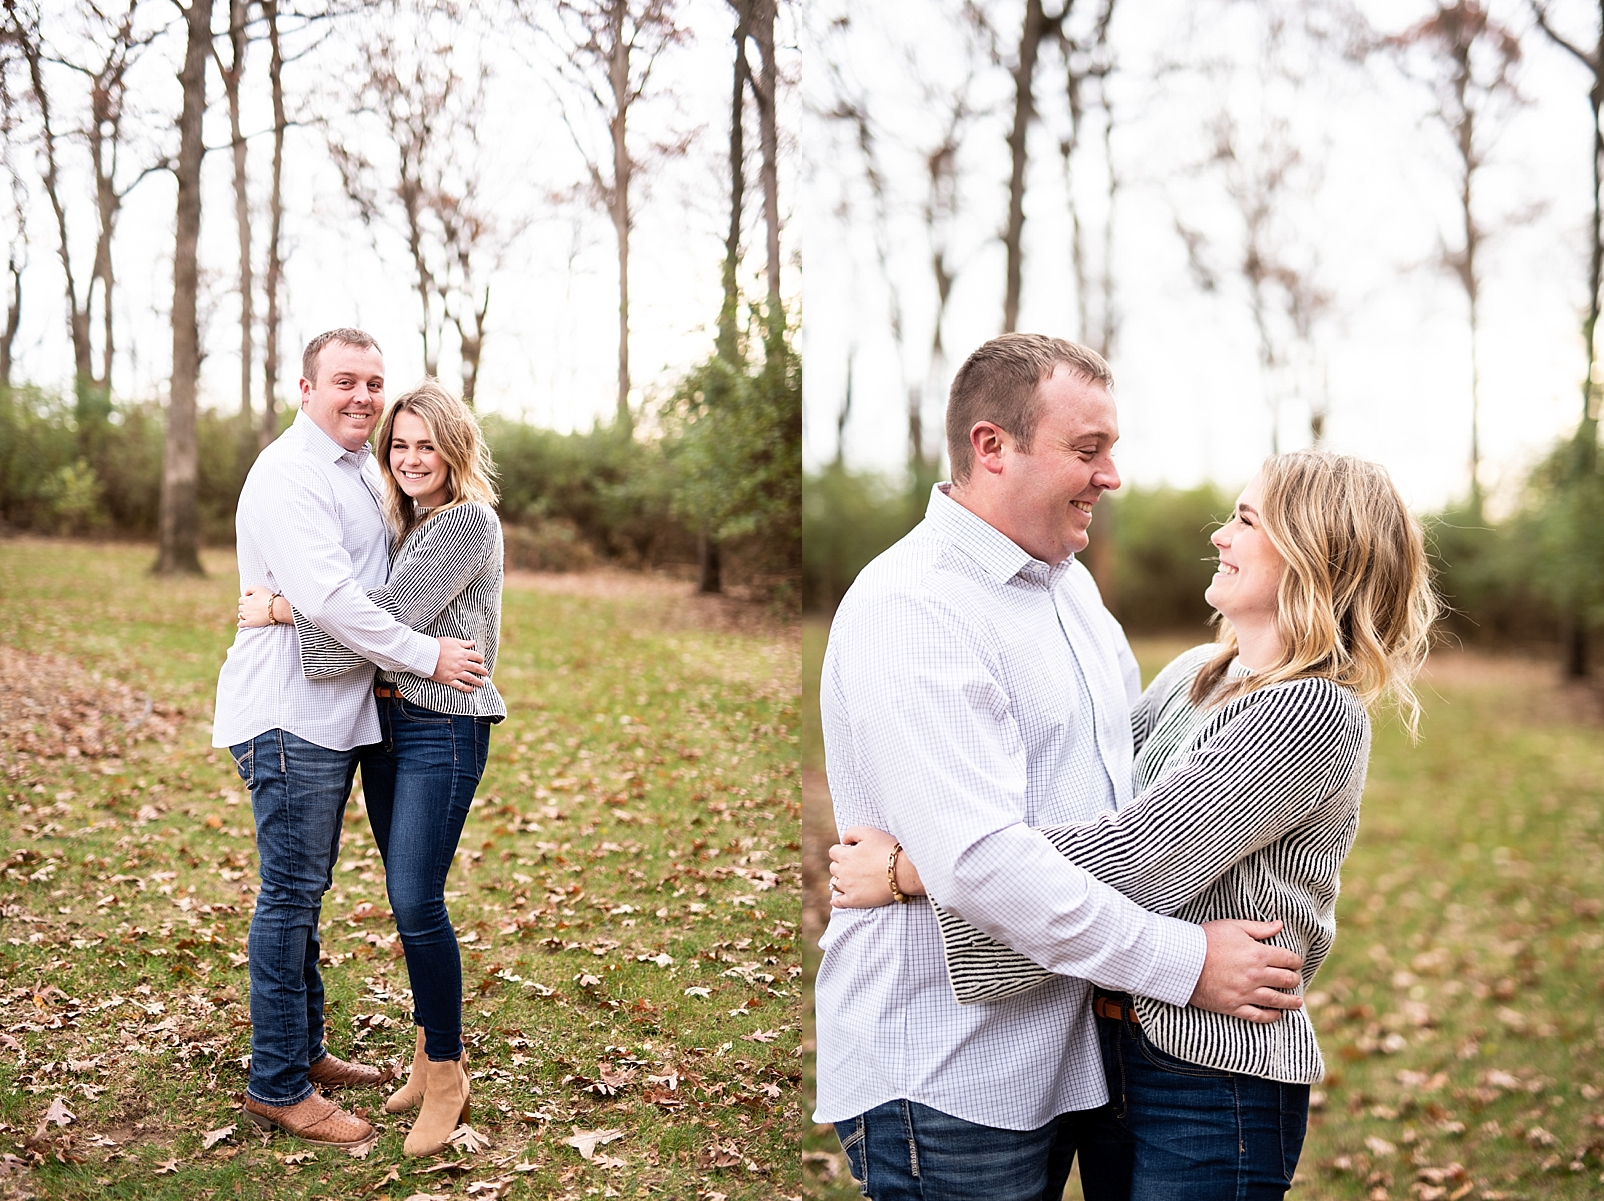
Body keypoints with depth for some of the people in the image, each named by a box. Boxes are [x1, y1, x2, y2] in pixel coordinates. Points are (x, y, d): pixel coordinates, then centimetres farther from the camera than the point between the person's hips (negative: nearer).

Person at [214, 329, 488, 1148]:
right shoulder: (288, 475, -14)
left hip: (336, 710, 10)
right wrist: (427, 655, -18)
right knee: (290, 895, -4)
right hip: (289, 712, -10)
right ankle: (276, 1086, 6)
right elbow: (327, 598, -24)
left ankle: (305, 1052, 29)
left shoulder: (363, 470, 16)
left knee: (306, 890, 17)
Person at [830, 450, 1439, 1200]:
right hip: (1117, 1051, 8)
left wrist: (908, 872, -20)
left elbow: (1131, 856, -24)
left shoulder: (1314, 712, -19)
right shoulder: (1193, 675, 8)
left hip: (1215, 1082, -8)